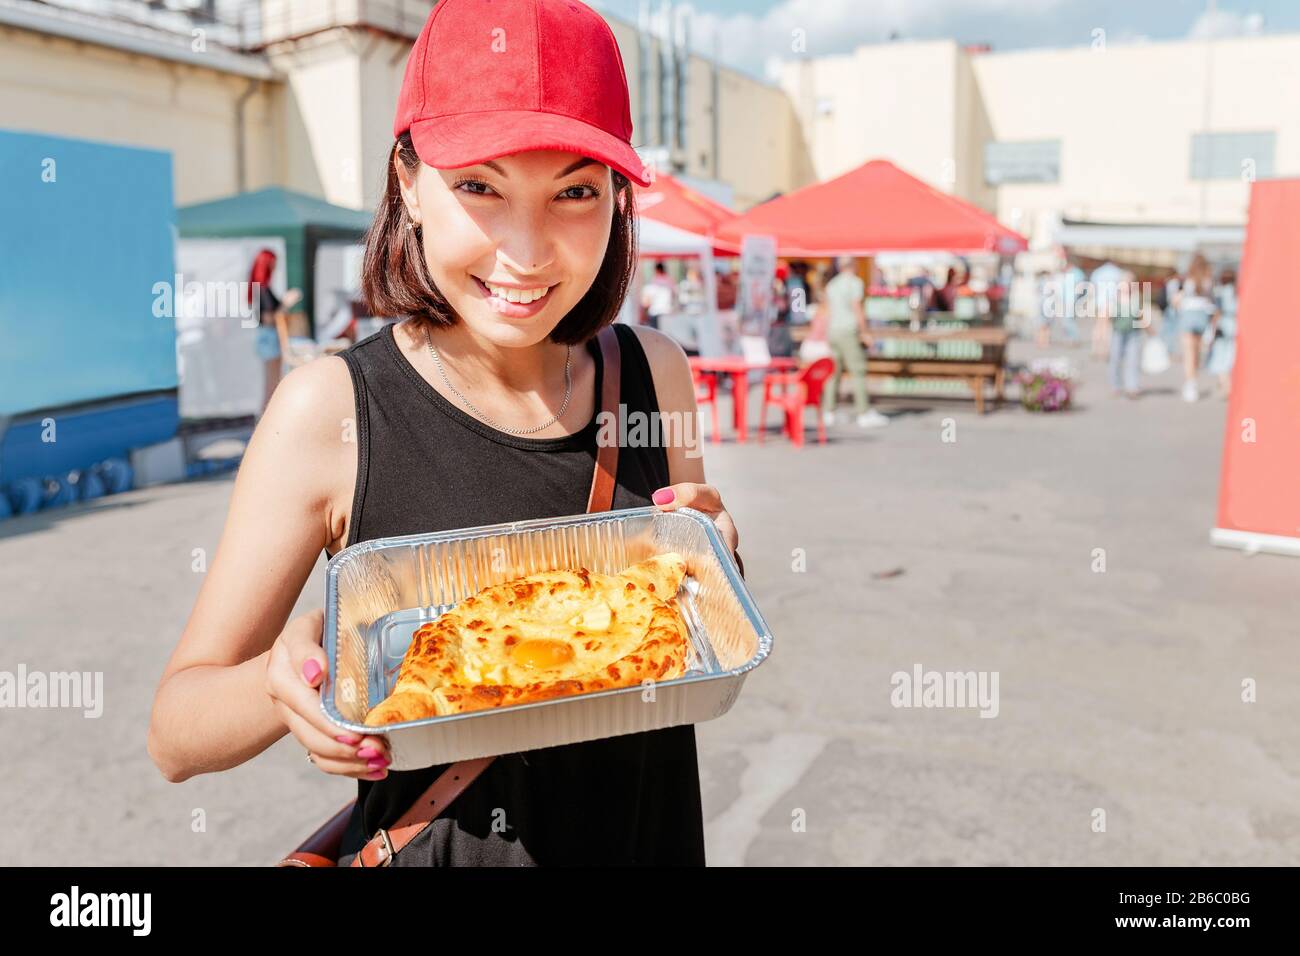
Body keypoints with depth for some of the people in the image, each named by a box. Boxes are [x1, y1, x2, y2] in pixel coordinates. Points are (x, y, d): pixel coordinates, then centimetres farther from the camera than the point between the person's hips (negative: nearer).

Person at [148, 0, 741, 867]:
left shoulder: (654, 373, -10)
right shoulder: (333, 409, -19)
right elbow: (175, 737, -13)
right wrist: (284, 685, -33)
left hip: (652, 835, 3)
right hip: (436, 842, -2)